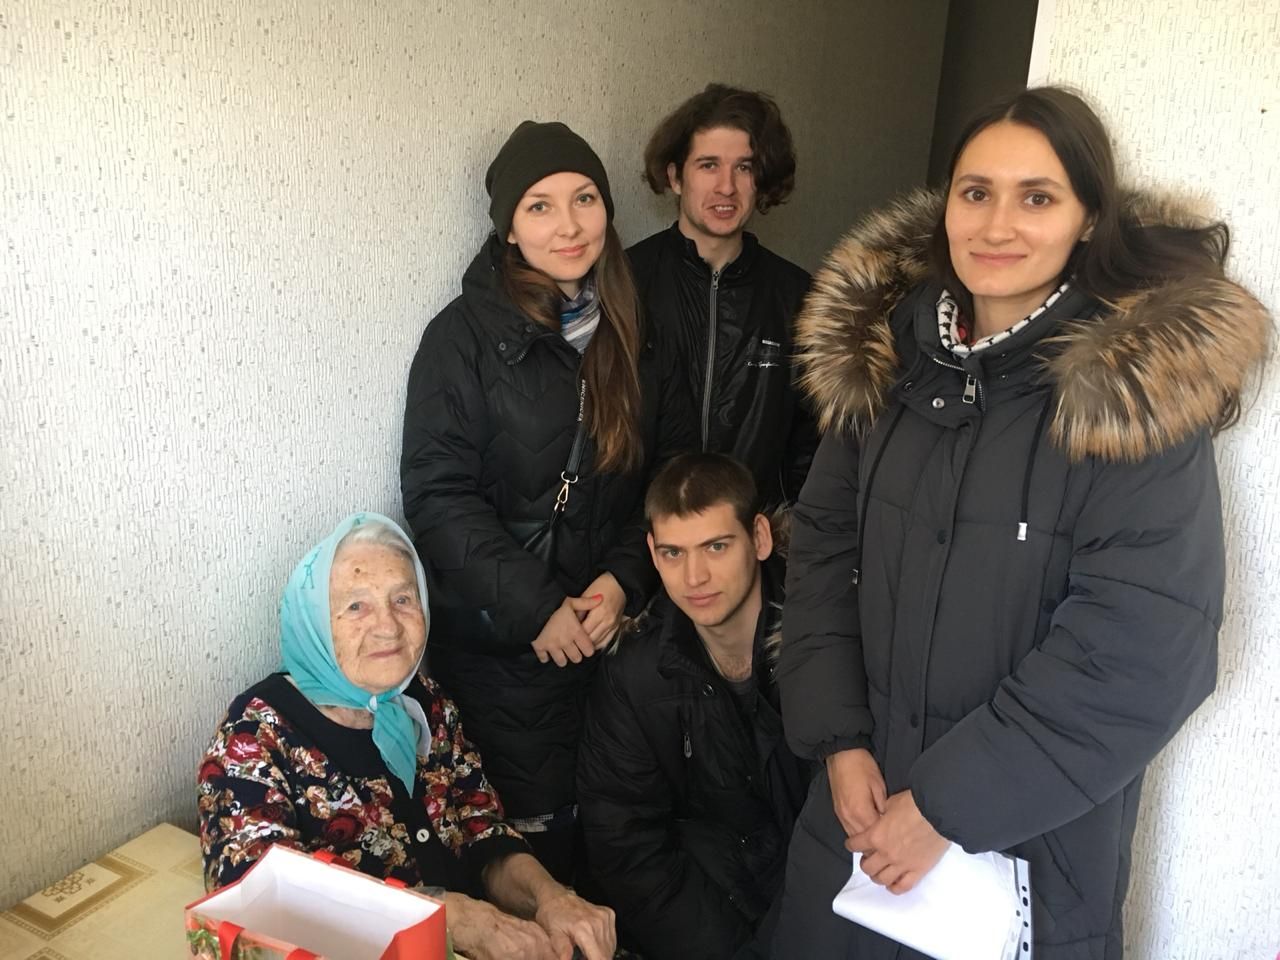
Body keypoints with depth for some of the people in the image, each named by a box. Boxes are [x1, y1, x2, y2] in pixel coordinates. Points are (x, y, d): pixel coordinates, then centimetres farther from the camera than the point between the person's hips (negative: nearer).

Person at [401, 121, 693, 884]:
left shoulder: (632, 333, 6)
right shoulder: (466, 336, -7)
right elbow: (438, 494, -12)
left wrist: (625, 578, -7)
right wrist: (535, 608, -16)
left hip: (617, 633, 4)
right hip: (500, 646, -3)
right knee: (535, 831, 3)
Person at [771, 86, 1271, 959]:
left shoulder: (1145, 389, -15)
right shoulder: (884, 353, -1)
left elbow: (1147, 647, -19)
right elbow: (823, 550, 2)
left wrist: (951, 804, -18)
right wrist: (838, 739, -6)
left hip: (1036, 833, -4)